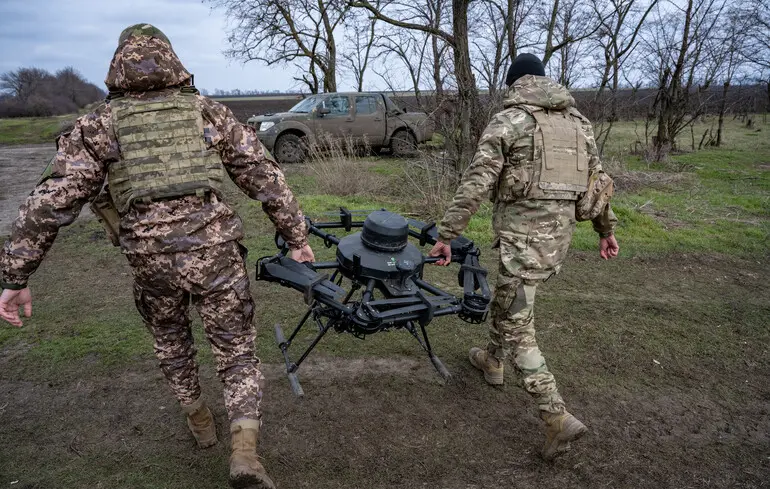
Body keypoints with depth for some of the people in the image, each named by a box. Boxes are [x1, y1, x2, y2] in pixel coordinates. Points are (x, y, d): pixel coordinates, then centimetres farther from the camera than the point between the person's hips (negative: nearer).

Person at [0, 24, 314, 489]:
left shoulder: (99, 125, 6)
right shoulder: (209, 111, 8)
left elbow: (51, 202, -1)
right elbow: (265, 175, 4)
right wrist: (297, 237, 10)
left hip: (152, 260, 1)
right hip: (216, 252, 0)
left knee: (172, 342, 28)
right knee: (238, 352, 13)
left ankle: (200, 420, 46)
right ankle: (245, 450, -1)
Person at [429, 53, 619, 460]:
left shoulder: (508, 120, -8)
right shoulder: (577, 120, 12)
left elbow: (475, 184, -16)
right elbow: (597, 180, 15)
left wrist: (446, 235, -13)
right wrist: (606, 229, 24)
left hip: (523, 236, -7)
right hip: (560, 235, 7)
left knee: (516, 325, 0)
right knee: (508, 300, 27)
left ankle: (558, 418, -2)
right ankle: (492, 361, 46)